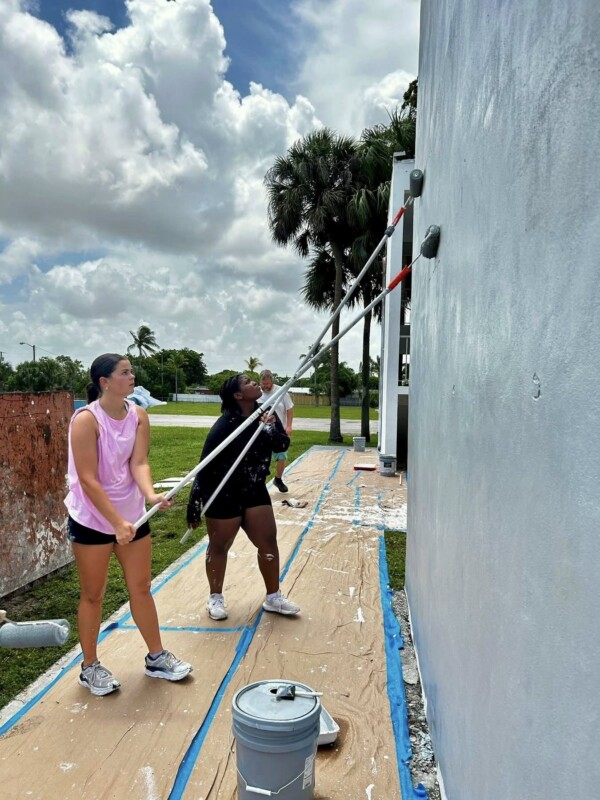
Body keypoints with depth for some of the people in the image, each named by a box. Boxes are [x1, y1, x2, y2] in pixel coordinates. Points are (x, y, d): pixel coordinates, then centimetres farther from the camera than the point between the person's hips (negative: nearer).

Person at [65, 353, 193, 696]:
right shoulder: (86, 419, -20)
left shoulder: (139, 415, -4)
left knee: (141, 587, 14)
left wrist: (151, 494, -34)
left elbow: (139, 462, -14)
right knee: (93, 594, 10)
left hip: (132, 514, 5)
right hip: (92, 519, -5)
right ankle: (90, 667, 29)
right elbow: (88, 480, -23)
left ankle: (157, 658, 30)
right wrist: (117, 523, -28)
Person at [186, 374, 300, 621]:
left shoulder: (265, 414, -4)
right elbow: (205, 466, -21)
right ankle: (215, 598, 29)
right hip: (223, 494, -6)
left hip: (254, 490, 6)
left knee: (268, 541, 8)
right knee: (220, 546, 9)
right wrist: (194, 504, -20)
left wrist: (270, 430, -27)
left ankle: (273, 597, 24)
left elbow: (283, 445, -6)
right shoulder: (225, 425, -23)